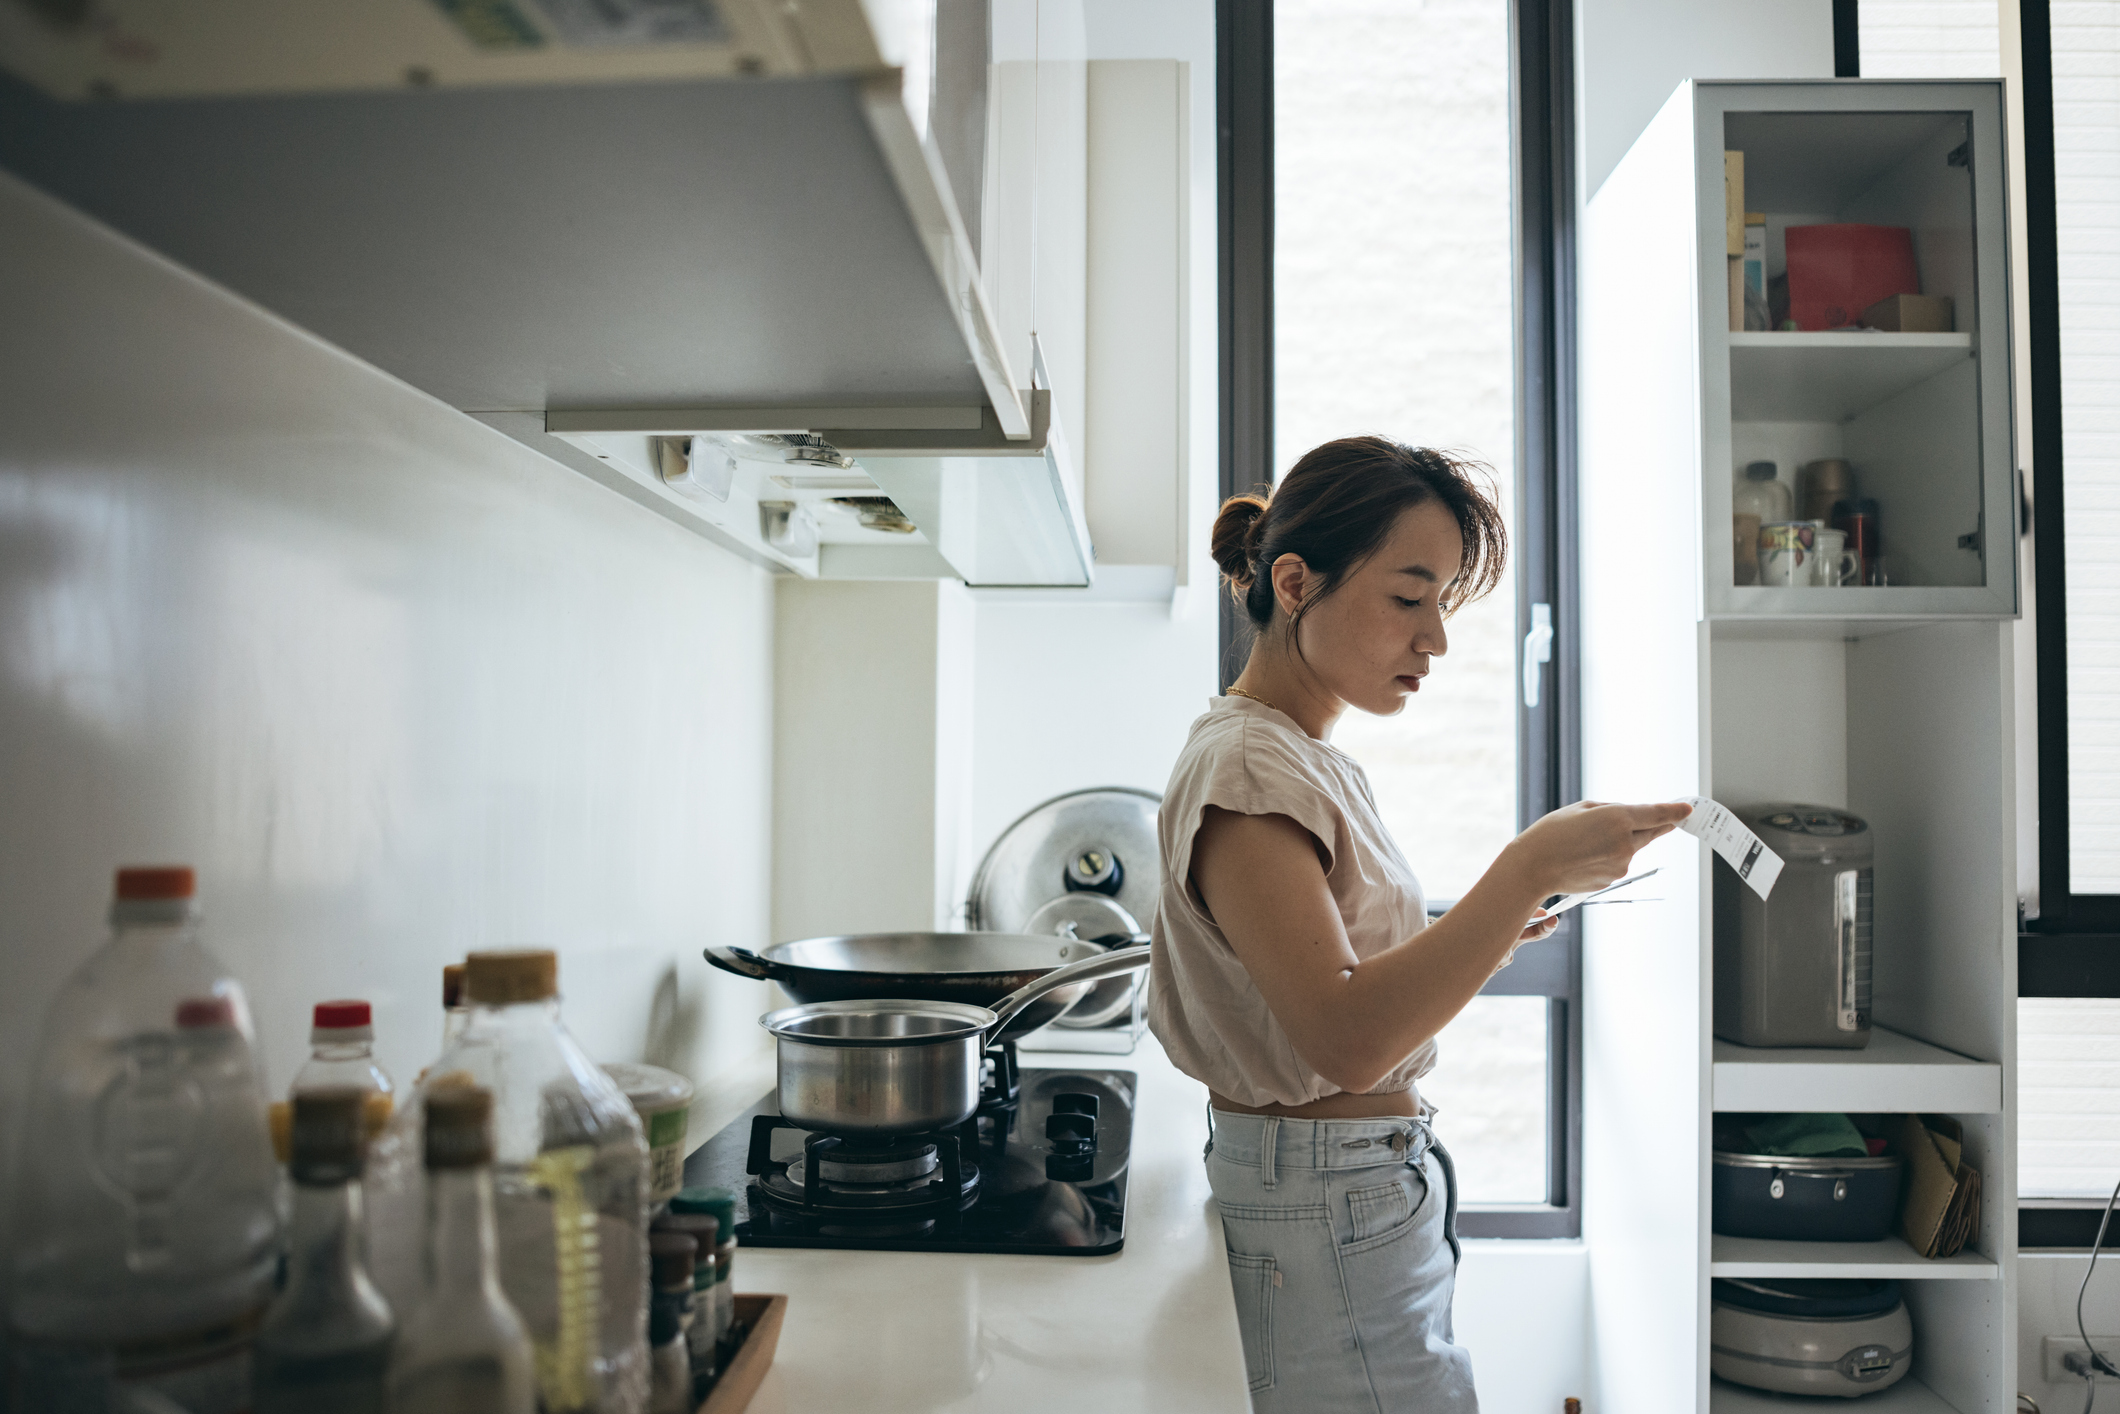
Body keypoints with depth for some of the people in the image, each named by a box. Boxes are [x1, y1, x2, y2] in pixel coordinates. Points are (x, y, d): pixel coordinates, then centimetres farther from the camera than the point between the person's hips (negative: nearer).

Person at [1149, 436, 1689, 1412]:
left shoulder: (1310, 761, 13)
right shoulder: (1245, 766, -18)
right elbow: (1346, 1039, -29)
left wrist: (1476, 936, 4)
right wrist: (1527, 872, -29)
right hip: (1327, 1226, -9)